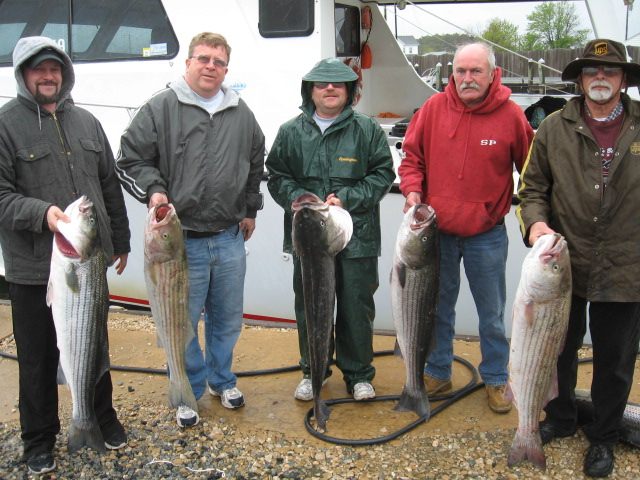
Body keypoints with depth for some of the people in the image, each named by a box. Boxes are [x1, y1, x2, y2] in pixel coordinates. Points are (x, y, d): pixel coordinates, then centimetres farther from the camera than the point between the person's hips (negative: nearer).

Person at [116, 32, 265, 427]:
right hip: (182, 241, -4)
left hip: (230, 239, 4)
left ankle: (222, 380, 38)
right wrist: (153, 190, -17)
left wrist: (250, 210, 19)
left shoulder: (241, 114, 9)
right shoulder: (160, 109, -5)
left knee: (228, 320, 17)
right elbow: (130, 161, -1)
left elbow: (257, 164, 21)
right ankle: (190, 393, 26)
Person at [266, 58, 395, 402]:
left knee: (357, 307, 7)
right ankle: (312, 371, 29)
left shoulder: (367, 130, 1)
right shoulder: (291, 132, 6)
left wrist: (347, 199, -12)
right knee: (309, 306, 12)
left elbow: (383, 174, 1)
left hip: (357, 236, -1)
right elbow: (276, 177, 6)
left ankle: (358, 374, 24)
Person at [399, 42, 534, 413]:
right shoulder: (434, 108, -4)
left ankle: (496, 379, 30)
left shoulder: (511, 115, -8)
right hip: (437, 230, 2)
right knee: (439, 307, 17)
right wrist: (412, 190, -10)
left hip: (487, 234, -2)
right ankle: (438, 373, 34)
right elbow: (412, 155, 5)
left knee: (492, 313, 12)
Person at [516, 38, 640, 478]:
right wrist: (535, 221, -16)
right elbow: (533, 187, 4)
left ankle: (603, 437, 35)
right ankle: (560, 418, 43)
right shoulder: (555, 128, 0)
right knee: (560, 349, 19)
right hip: (565, 265, 1)